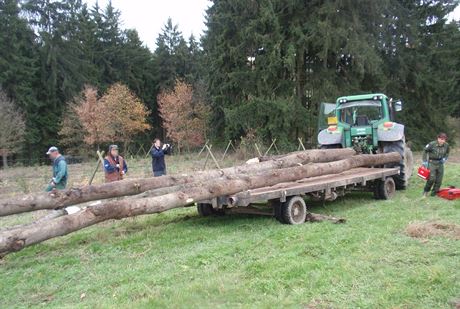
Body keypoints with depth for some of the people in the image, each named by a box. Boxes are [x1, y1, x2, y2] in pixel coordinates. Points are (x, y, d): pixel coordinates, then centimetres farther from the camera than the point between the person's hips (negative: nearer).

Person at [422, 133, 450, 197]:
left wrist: (445, 158, 0)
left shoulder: (446, 145, -2)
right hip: (432, 163, -5)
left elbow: (447, 153, 18)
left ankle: (434, 192, 19)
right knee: (432, 178, -15)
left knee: (439, 180, 4)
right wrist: (425, 161, -6)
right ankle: (426, 191, 4)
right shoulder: (432, 144, -17)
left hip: (440, 163, 5)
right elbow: (425, 151, -4)